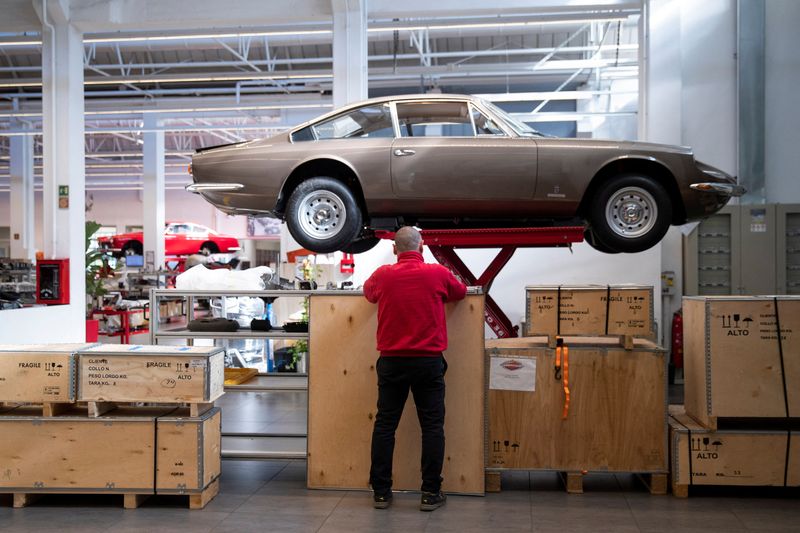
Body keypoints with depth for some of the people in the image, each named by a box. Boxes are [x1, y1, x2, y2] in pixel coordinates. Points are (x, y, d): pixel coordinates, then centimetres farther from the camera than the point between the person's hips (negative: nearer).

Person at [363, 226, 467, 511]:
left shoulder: (383, 275, -1)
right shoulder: (438, 274, -4)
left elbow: (368, 291, 22)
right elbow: (460, 291, 17)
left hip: (392, 361, 2)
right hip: (428, 362, -1)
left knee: (385, 425, 9)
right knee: (432, 426, 6)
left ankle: (381, 492, 14)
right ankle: (430, 493, 8)